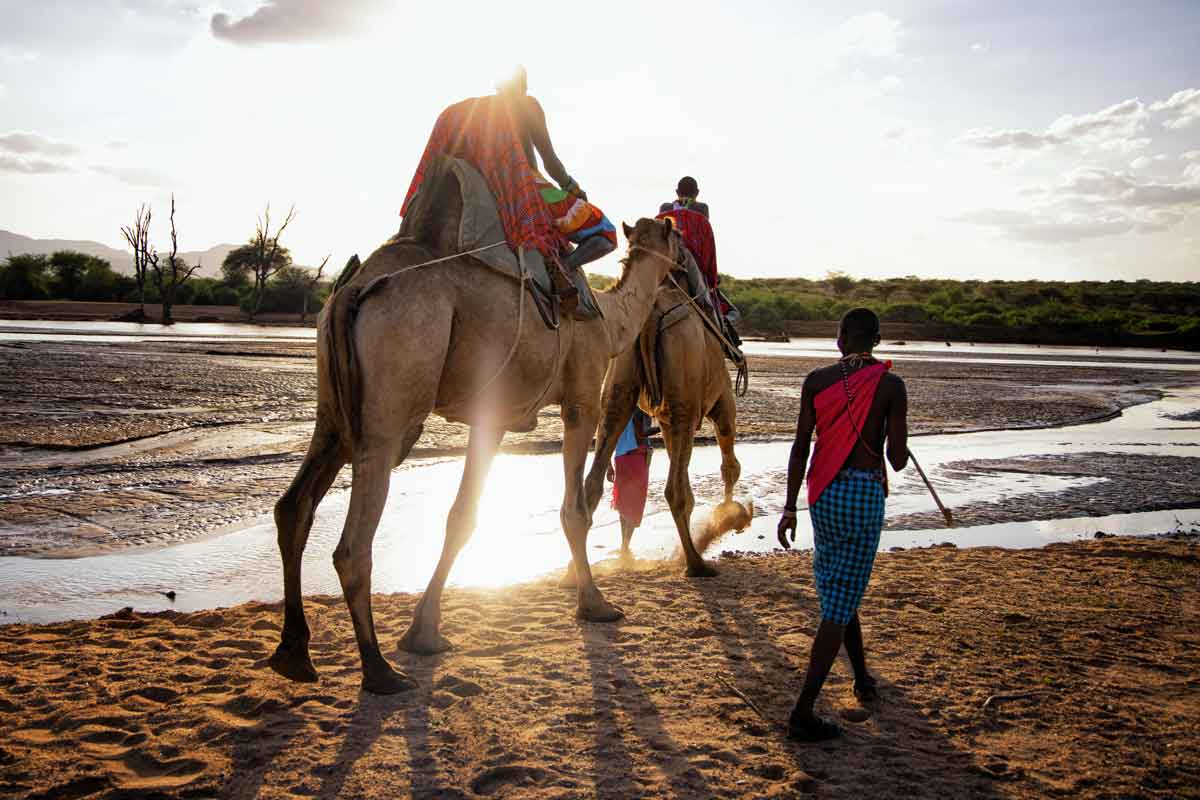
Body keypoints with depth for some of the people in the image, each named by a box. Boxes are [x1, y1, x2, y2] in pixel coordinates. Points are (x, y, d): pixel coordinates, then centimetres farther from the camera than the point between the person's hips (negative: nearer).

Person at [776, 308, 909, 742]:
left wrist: (790, 506, 4)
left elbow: (800, 448, -2)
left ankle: (863, 679, 42)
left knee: (837, 587, 24)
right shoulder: (890, 385, -7)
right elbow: (898, 460, -8)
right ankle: (802, 713, -6)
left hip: (823, 493, 4)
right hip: (865, 492, -3)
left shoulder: (816, 381, 0)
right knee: (839, 605, -1)